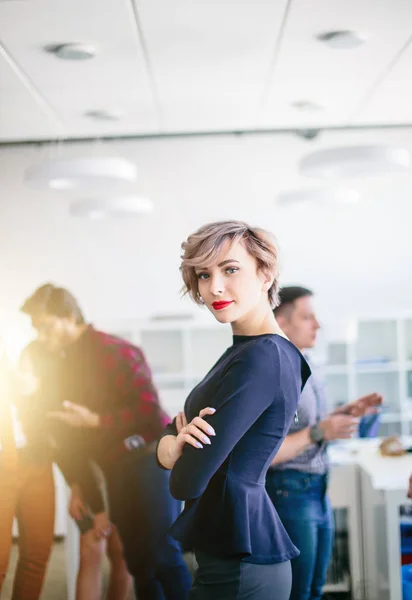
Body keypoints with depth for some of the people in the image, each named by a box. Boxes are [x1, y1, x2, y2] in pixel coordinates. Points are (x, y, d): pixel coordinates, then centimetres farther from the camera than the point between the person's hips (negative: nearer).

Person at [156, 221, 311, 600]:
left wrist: (184, 457, -1)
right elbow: (168, 440, 6)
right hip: (227, 555, 9)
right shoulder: (240, 352, 9)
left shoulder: (262, 358, -21)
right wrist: (173, 445, -16)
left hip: (237, 568, -9)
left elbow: (187, 482, -23)